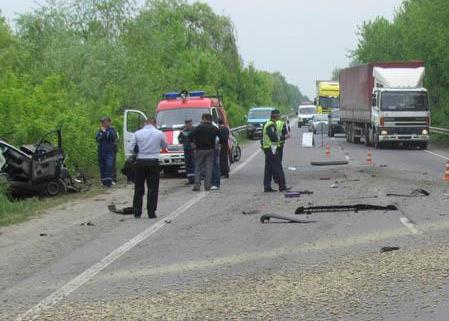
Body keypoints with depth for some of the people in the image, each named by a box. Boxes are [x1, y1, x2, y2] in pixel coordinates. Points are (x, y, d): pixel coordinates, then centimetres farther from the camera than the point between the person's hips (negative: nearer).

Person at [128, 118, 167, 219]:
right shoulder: (159, 133, -2)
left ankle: (137, 212, 10)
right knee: (153, 189, 4)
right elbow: (164, 146, 14)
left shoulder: (137, 133, 0)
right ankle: (151, 213, 1)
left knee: (139, 188, 9)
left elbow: (130, 148, -2)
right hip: (153, 162, -1)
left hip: (140, 162, 1)